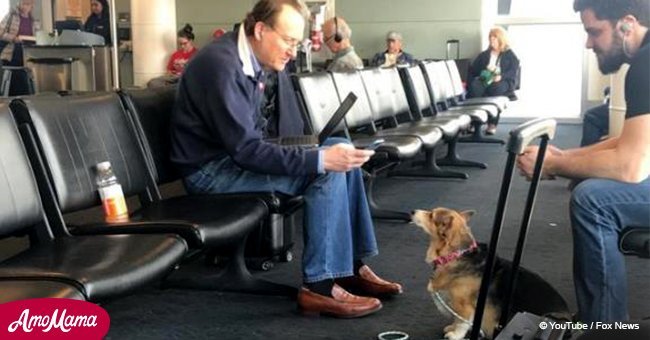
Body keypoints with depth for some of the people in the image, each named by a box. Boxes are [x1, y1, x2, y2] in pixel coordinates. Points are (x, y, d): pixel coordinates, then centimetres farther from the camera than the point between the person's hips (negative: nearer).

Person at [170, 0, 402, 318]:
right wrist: (320, 158, -32)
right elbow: (246, 150, -28)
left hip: (238, 154, 9)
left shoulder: (251, 60, 4)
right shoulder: (221, 65, -25)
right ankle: (320, 286, -17)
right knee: (327, 171, -22)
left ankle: (351, 264, 5)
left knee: (342, 151, 2)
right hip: (212, 169, -9)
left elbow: (255, 129, 10)